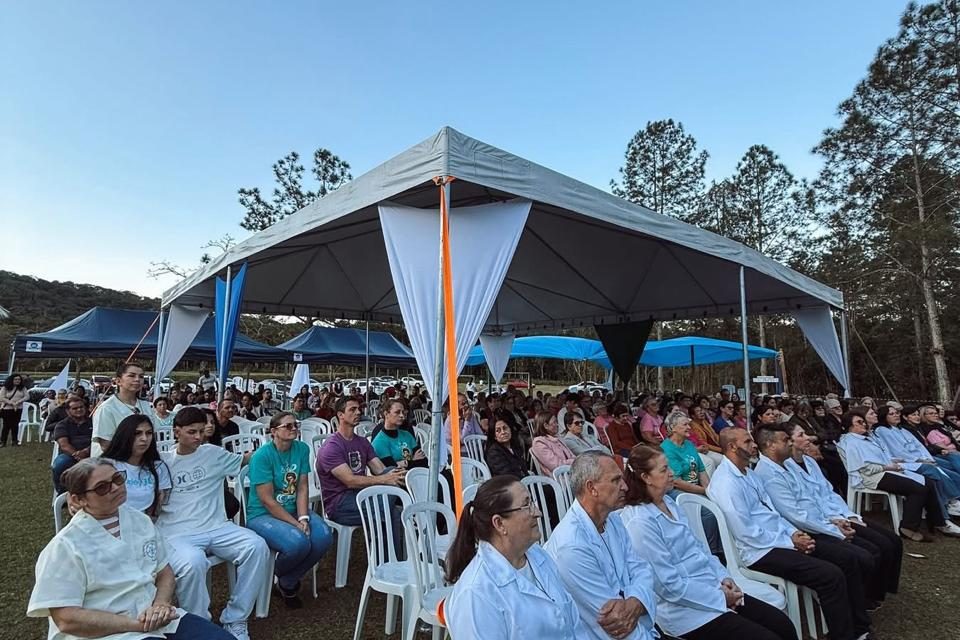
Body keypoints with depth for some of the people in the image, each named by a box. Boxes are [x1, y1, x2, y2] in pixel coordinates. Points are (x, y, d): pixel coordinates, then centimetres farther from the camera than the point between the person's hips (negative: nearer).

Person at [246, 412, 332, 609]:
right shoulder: (262, 456, -16)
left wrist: (304, 518, -17)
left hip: (293, 510, 5)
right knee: (298, 542, -31)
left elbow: (302, 488, -2)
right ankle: (275, 573, 7)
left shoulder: (302, 449, 0)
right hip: (262, 515, -5)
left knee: (323, 536, -21)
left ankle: (288, 582, 6)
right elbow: (267, 500, -18)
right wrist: (296, 524, -21)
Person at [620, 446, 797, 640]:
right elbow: (669, 584, -20)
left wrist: (723, 577, -1)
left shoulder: (668, 502, 6)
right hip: (685, 609, -8)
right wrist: (720, 598, -13)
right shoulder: (640, 523, -22)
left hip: (712, 588, 8)